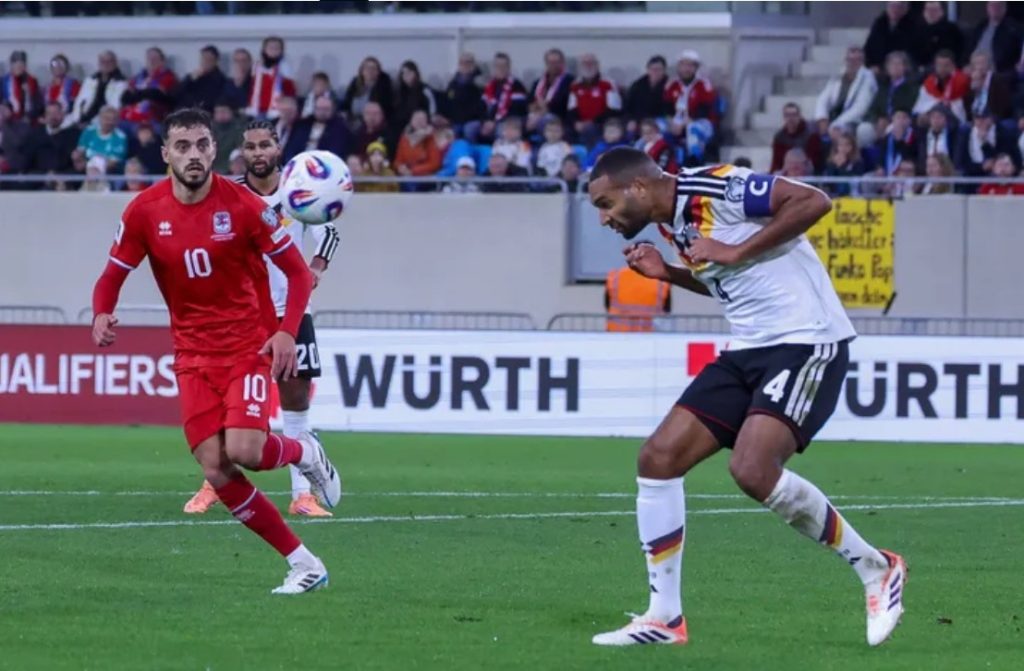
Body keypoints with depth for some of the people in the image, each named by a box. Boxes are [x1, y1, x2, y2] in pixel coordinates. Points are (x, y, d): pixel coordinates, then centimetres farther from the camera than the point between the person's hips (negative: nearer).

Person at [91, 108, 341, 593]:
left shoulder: (244, 206, -12)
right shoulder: (145, 212, -5)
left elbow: (297, 270, -5)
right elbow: (112, 276, 4)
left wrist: (286, 331, -19)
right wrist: (102, 315, -19)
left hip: (249, 346, -3)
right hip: (194, 354, 3)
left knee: (243, 451, -23)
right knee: (216, 471, -8)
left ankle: (304, 452, 13)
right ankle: (301, 562, 4)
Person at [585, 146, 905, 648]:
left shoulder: (712, 187, -14)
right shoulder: (669, 222, 13)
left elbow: (813, 201, -20)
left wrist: (736, 251, -19)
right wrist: (668, 273, 9)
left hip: (805, 341, -9)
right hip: (749, 350, 9)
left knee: (752, 470, -25)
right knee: (658, 458, 0)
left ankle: (875, 569, -7)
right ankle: (664, 617, 7)